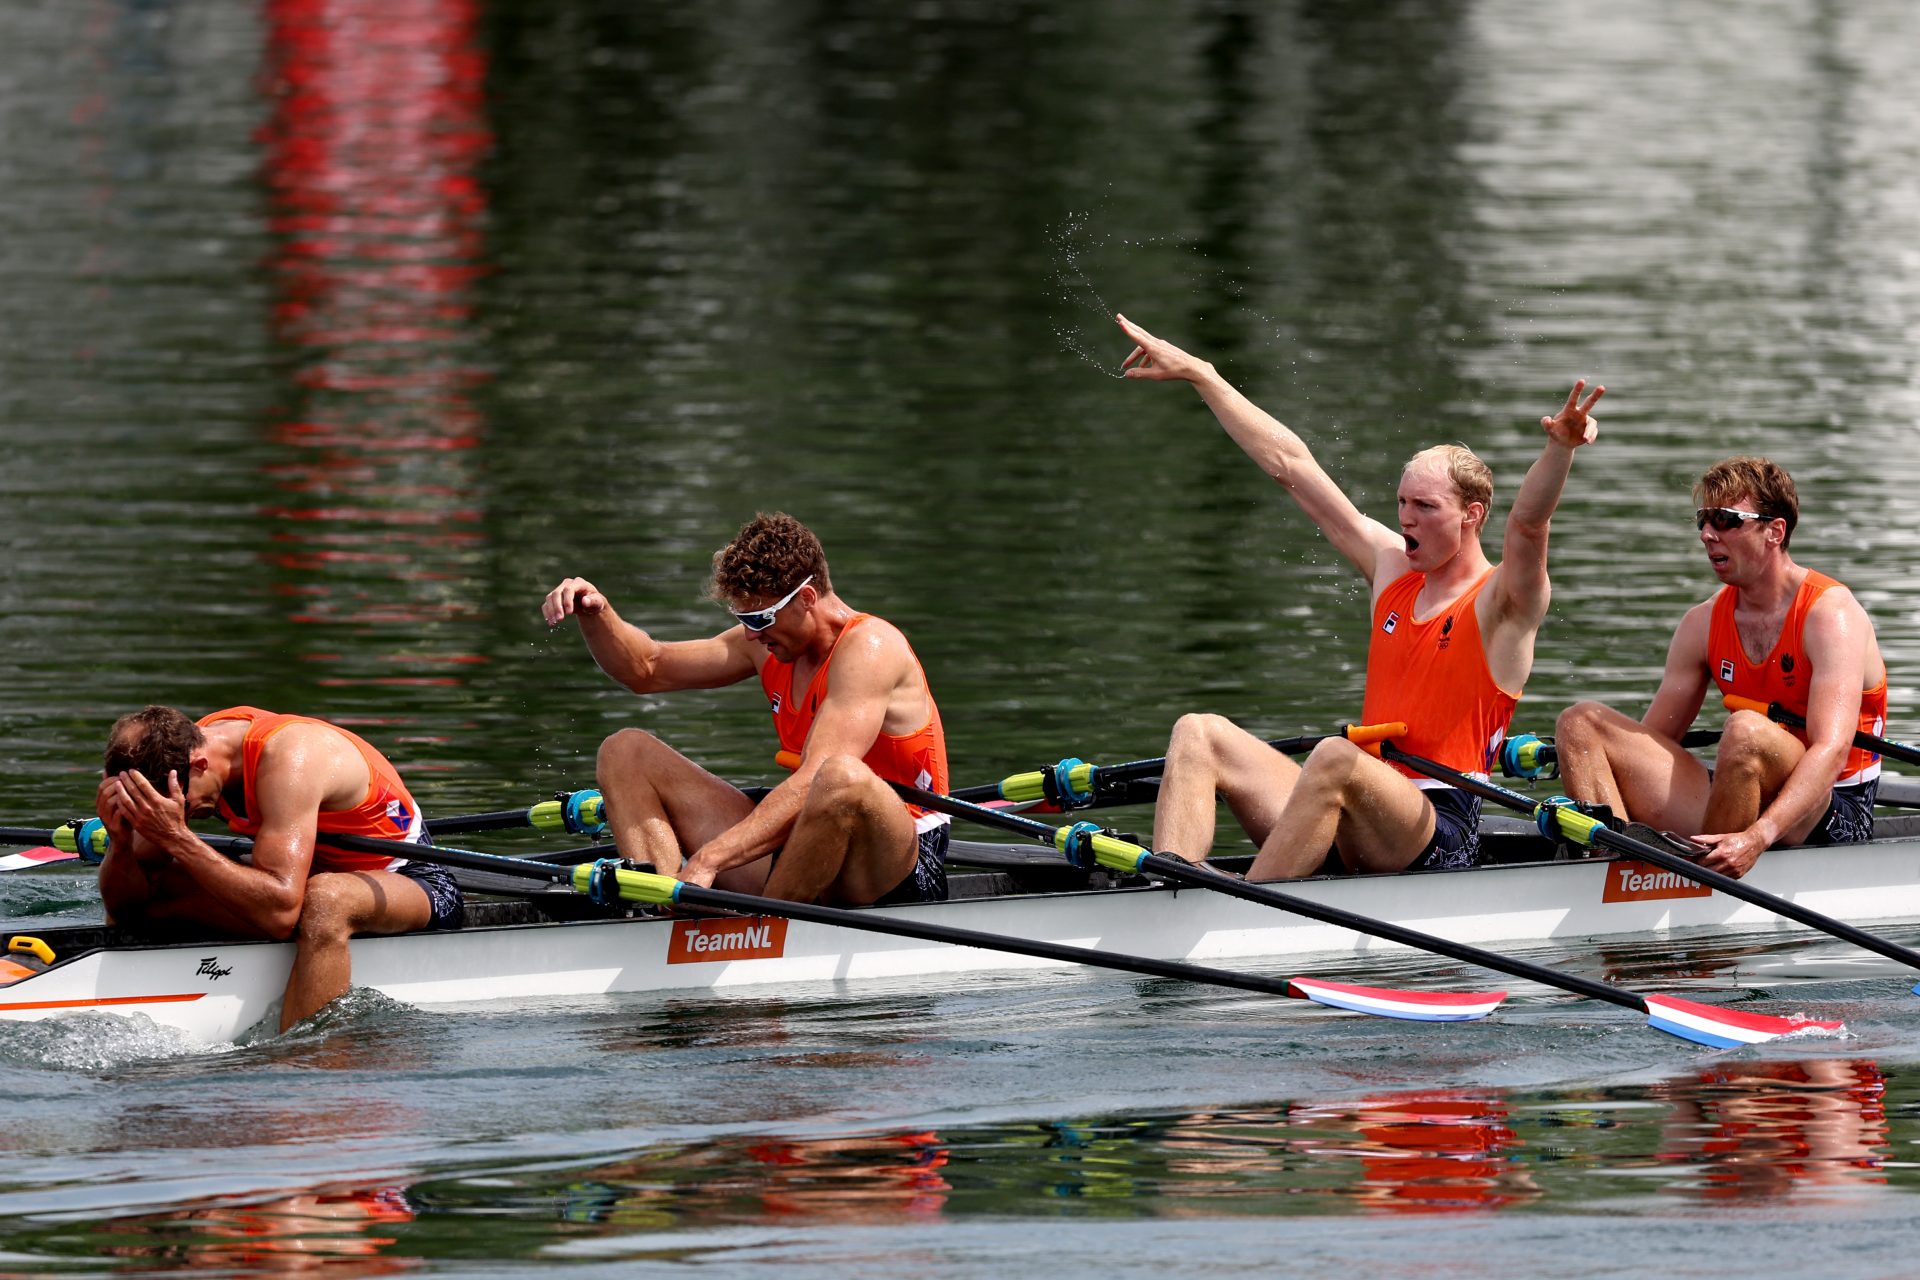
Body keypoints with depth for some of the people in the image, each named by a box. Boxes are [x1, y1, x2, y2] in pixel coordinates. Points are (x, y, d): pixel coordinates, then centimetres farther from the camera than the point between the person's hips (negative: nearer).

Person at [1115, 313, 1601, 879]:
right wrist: (1197, 374, 23)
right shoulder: (1392, 567, 17)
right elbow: (1290, 463, 19)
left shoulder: (1502, 603, -1)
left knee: (1335, 758, -37)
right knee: (1199, 735, -9)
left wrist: (1560, 449, -45)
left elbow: (1527, 523, -23)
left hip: (1439, 834, -7)